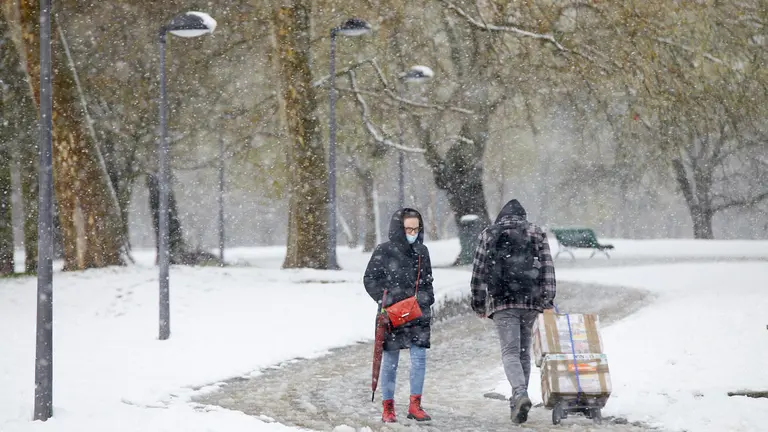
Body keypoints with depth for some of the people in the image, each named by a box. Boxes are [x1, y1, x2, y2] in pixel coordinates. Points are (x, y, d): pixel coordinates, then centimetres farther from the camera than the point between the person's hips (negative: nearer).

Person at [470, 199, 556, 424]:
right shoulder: (537, 233, 12)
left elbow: (478, 272, 8)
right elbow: (548, 270, 5)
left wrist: (478, 303, 13)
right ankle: (518, 403, 15)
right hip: (531, 301, 2)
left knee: (510, 352, -7)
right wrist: (548, 300, 5)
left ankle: (520, 394, -30)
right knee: (524, 352, 12)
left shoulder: (488, 234, 10)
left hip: (501, 301, -2)